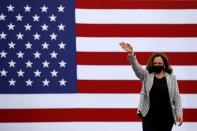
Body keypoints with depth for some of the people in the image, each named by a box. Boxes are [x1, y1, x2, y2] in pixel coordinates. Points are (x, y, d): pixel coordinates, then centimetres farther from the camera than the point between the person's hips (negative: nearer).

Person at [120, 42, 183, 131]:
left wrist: (179, 113, -4)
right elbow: (137, 67, -14)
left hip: (166, 116, 1)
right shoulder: (146, 75, 4)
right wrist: (131, 55, -32)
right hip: (149, 115, -1)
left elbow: (176, 97, 4)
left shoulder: (172, 77, 5)